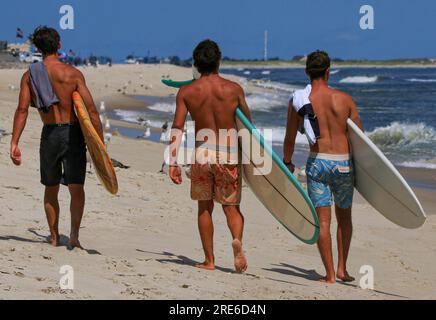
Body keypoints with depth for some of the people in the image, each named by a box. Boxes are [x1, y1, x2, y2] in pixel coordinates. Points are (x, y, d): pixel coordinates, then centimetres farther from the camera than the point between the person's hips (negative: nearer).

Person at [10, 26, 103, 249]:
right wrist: (100, 143, -7)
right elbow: (91, 110, -10)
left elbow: (22, 110, -6)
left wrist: (14, 143, -6)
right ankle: (74, 233, -18)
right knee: (76, 187, -1)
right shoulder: (73, 73, -5)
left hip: (49, 134, 2)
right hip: (73, 133, -2)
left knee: (51, 189, 18)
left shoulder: (30, 75, 1)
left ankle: (54, 237, 24)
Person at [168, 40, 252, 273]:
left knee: (204, 207, 16)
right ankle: (237, 240, -21)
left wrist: (173, 162, -5)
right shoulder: (234, 89, -2)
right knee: (231, 207, 9)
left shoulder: (186, 92, -1)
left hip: (202, 153, 1)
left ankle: (209, 260, 18)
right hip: (229, 154, 0)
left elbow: (177, 128, -6)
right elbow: (248, 122, 8)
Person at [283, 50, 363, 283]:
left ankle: (330, 274, 0)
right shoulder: (344, 99, -3)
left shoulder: (298, 101, -2)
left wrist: (287, 162, 24)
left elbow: (290, 139, 6)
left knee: (323, 220, 2)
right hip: (343, 163, 1)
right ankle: (342, 269, 14)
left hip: (317, 163, -1)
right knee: (344, 217, 18)